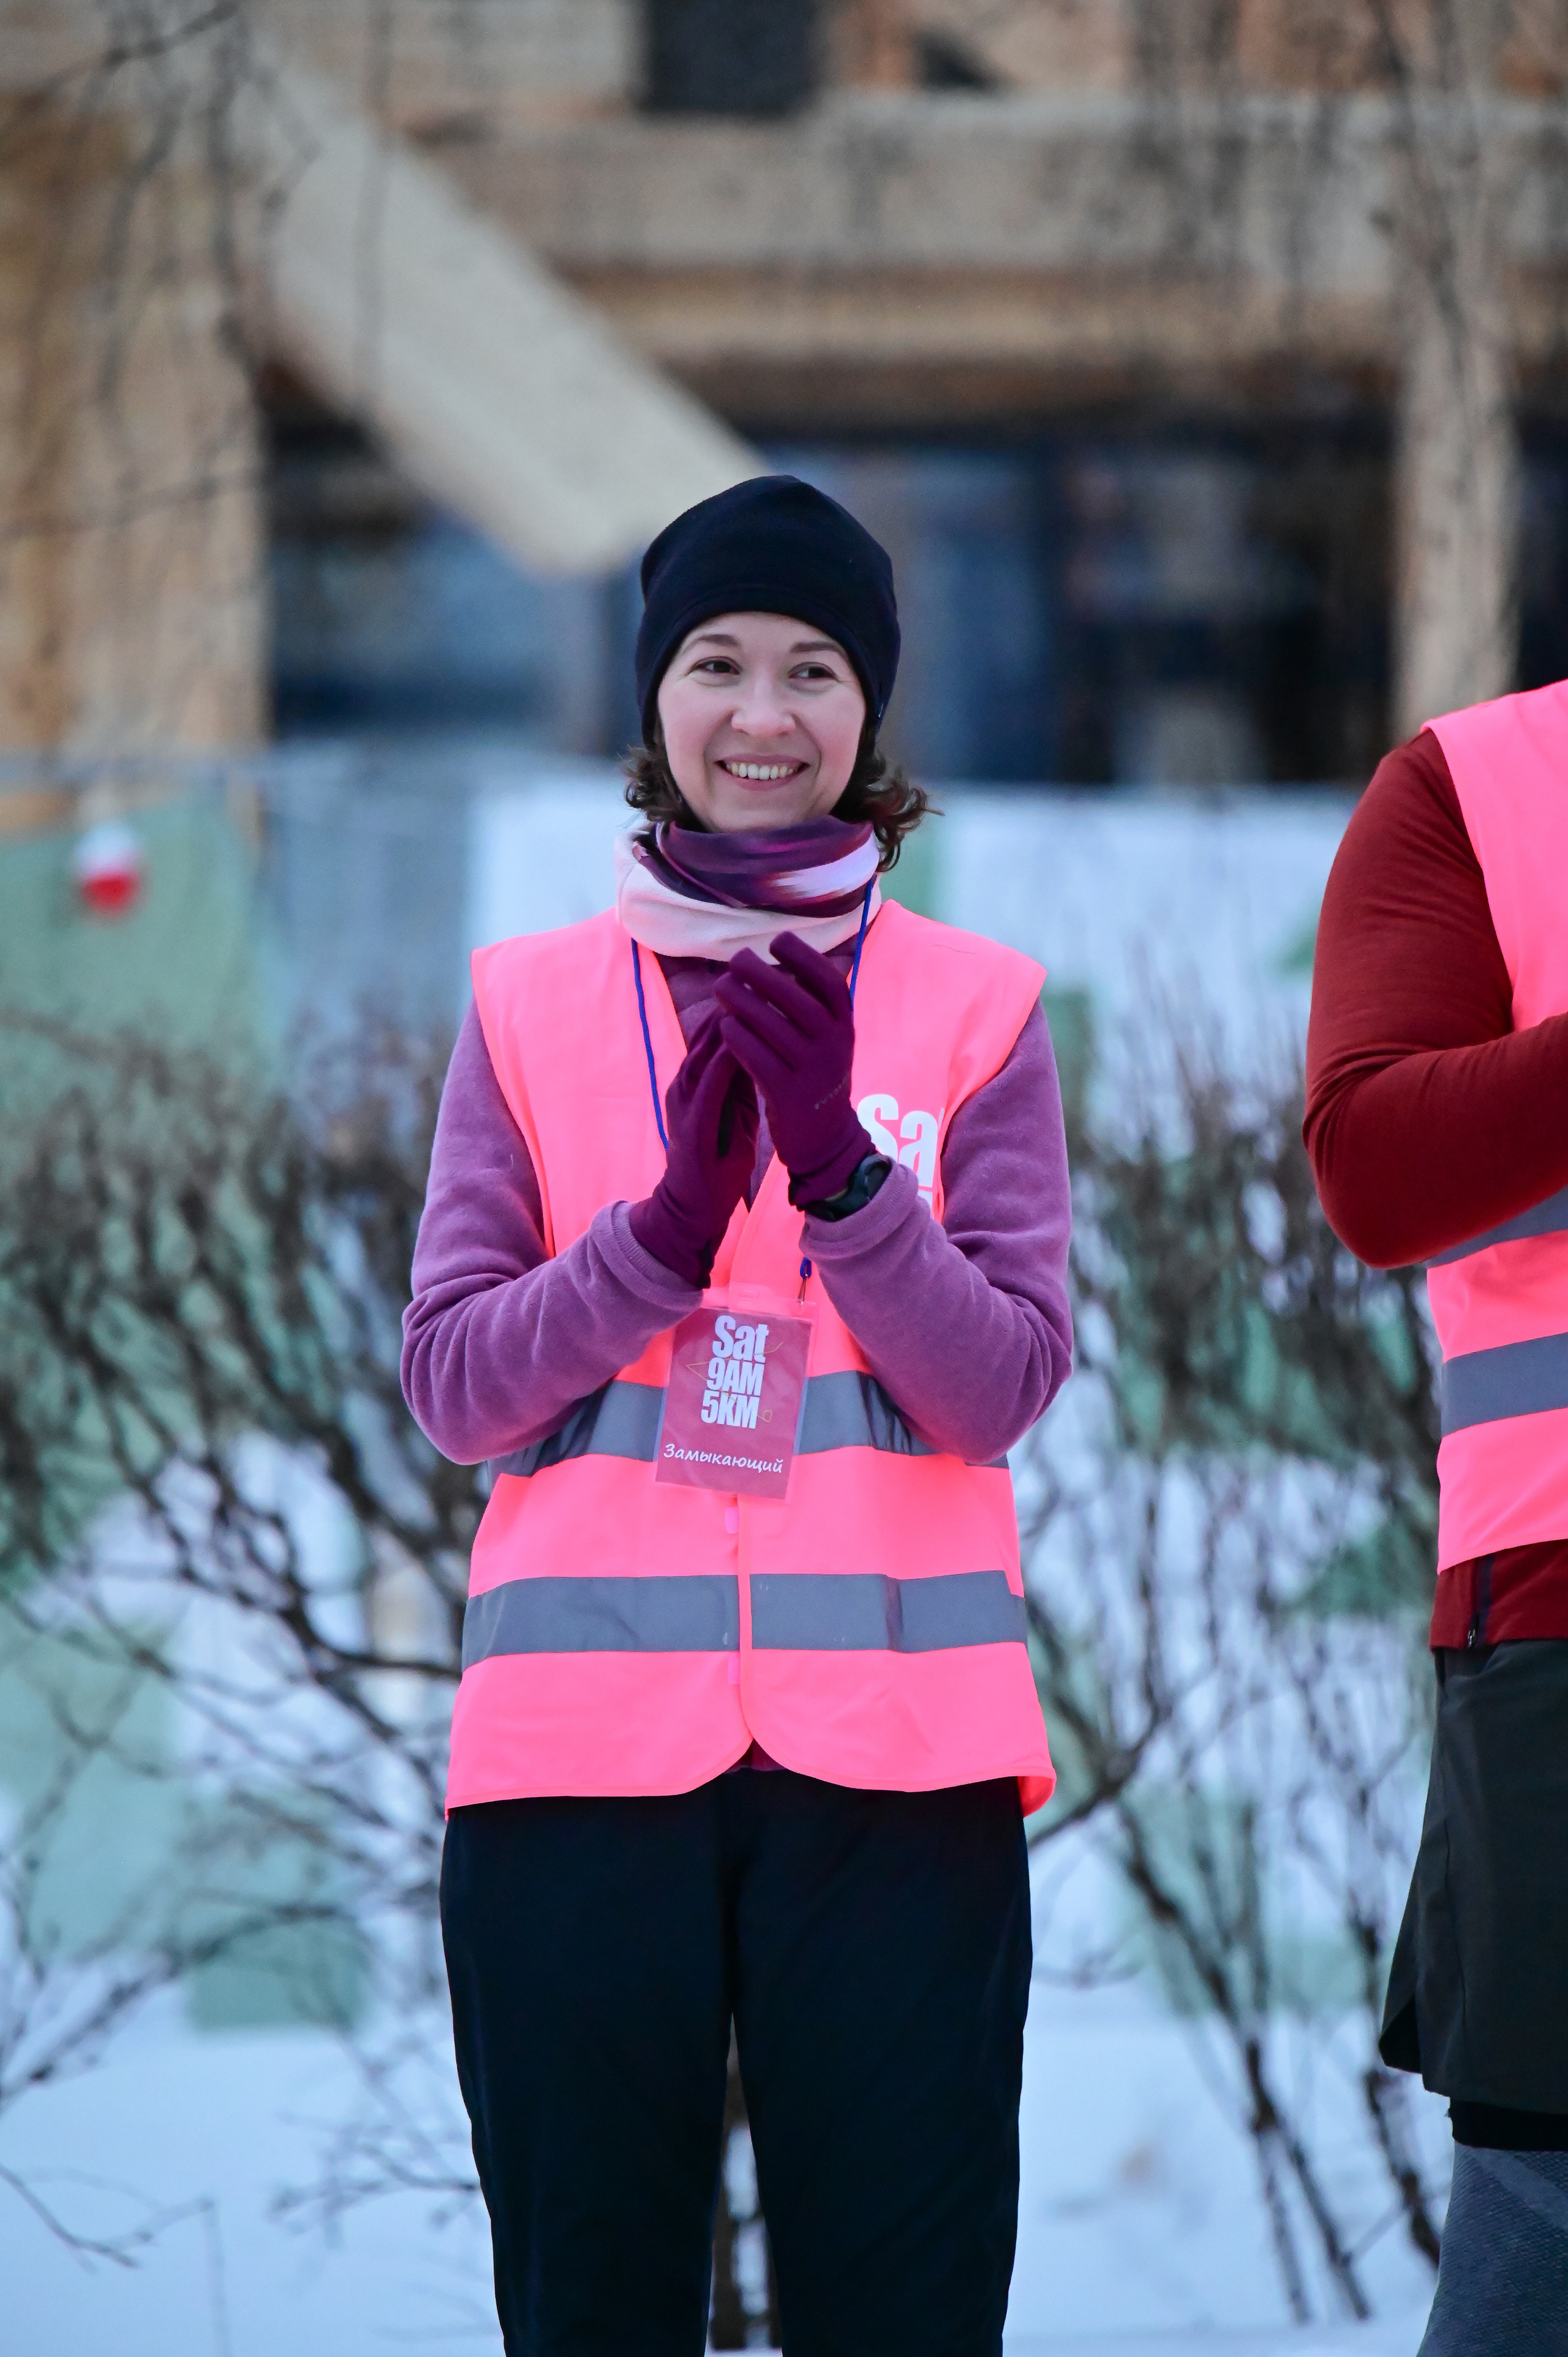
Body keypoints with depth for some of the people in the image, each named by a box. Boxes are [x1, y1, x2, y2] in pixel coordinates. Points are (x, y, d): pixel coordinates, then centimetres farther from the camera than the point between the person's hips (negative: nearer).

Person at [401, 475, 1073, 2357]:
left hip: (893, 1756, -1)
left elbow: (1003, 1387, 1)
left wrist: (840, 1169, -14)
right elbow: (448, 1380, 5)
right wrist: (665, 1226, -10)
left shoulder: (974, 1010, 9)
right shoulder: (533, 1006, 12)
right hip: (581, 1741, 1)